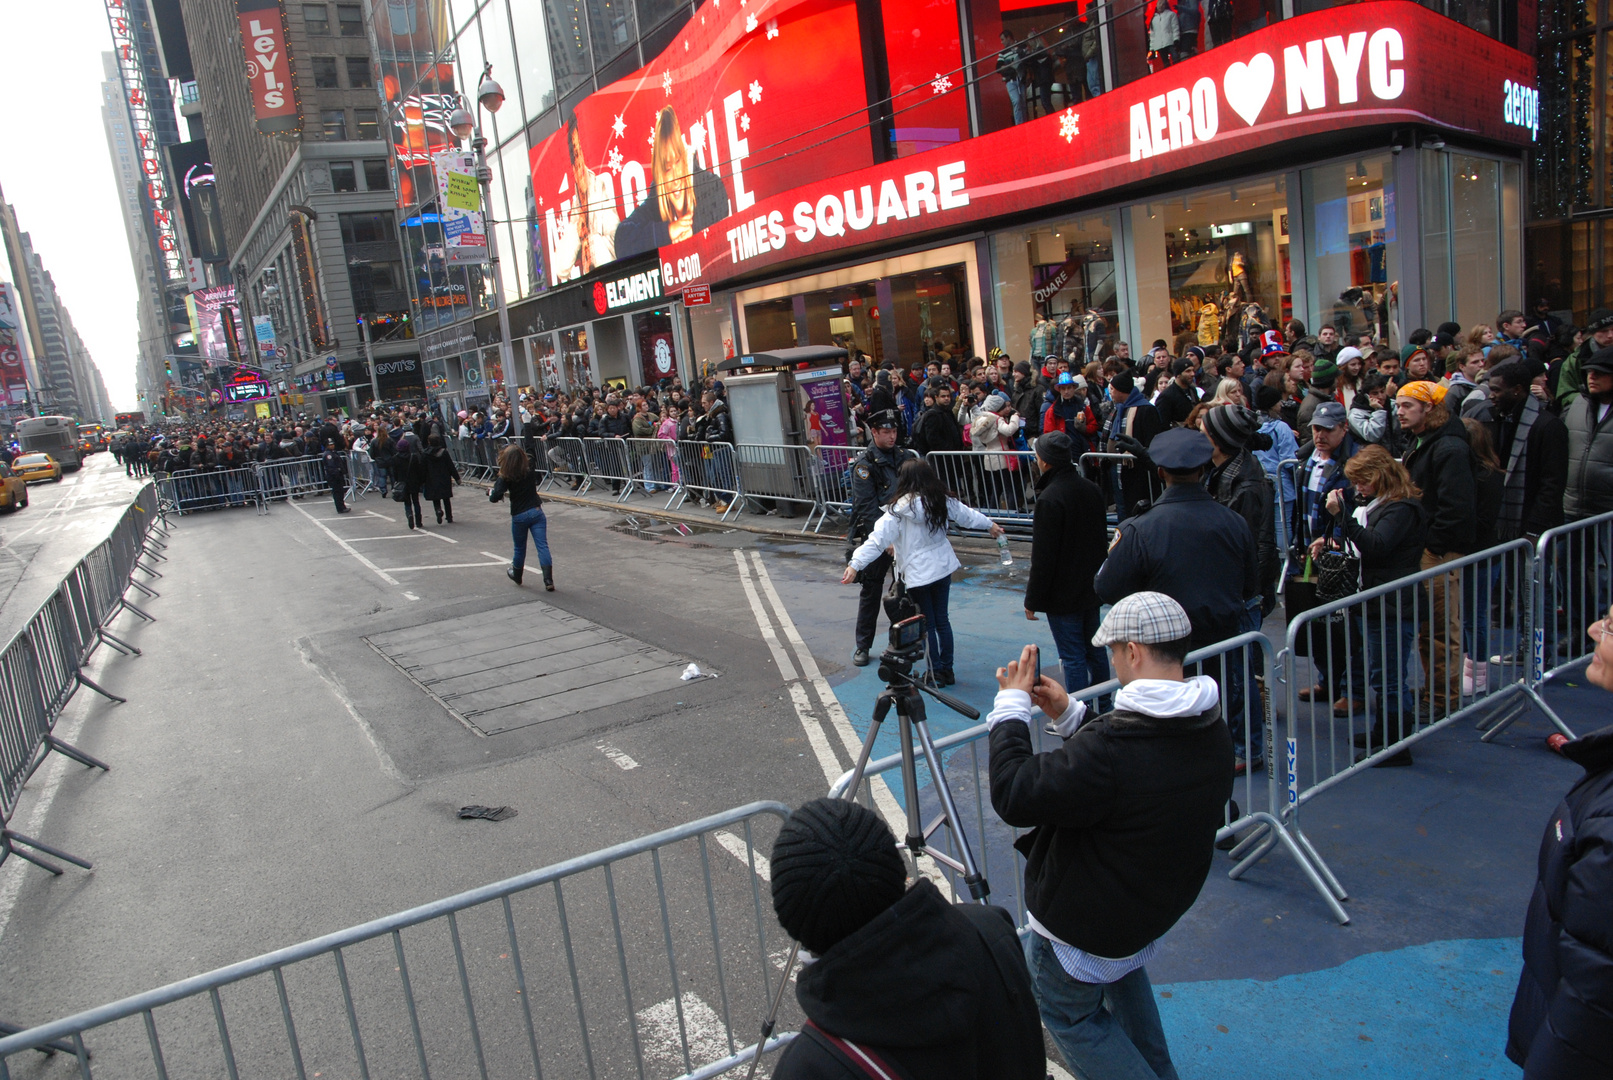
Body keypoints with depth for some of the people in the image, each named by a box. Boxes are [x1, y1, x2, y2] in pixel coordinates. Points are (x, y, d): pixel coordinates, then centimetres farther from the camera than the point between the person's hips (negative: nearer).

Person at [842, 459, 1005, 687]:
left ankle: (935, 674, 14)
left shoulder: (899, 510, -15)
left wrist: (855, 564, -23)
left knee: (927, 624, 7)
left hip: (917, 573, -5)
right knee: (942, 619, 16)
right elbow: (968, 515, 17)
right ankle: (946, 670, 24)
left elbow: (878, 540, -21)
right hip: (943, 568, 5)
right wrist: (989, 524, 36)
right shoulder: (942, 501, 0)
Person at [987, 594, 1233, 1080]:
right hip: (1158, 905, 8)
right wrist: (1068, 714, 2)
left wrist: (1012, 706, -20)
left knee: (1069, 1014, 17)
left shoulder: (1110, 749, -37)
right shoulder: (1212, 731, -8)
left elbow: (1016, 797, -31)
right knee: (1120, 967, 35)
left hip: (1082, 921, -8)